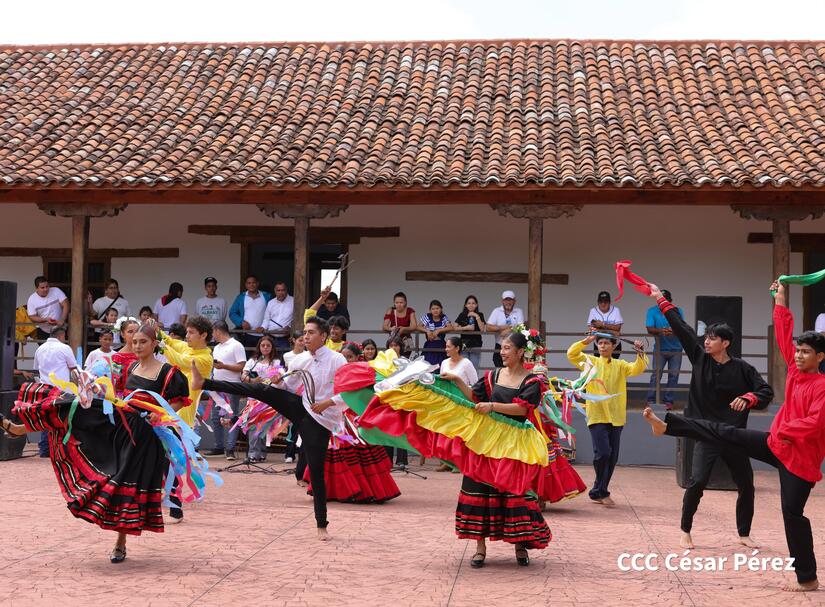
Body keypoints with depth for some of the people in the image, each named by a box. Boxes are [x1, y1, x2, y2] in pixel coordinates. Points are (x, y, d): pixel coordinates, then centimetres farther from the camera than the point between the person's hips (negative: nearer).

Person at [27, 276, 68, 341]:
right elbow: (32, 317, -9)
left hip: (59, 329, -1)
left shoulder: (56, 291, -10)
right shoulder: (31, 299, -8)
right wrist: (46, 320, -26)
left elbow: (65, 305, -15)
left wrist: (62, 320, -29)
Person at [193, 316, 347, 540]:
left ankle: (321, 525, 6)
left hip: (321, 418, -5)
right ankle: (204, 383, -14)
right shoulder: (300, 360, 4)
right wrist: (279, 382, -7)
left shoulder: (336, 360, -13)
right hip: (300, 408, 5)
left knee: (316, 470, -5)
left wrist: (328, 402, -24)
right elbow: (289, 386, 15)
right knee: (263, 390, -12)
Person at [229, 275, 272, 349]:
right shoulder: (241, 297, 10)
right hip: (246, 335, 0)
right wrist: (241, 322, -7)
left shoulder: (266, 297, 9)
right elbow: (232, 313, 10)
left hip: (262, 335, 0)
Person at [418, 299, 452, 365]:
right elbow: (419, 327, -4)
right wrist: (427, 331, -21)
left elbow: (451, 328, -11)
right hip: (429, 346, 0)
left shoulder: (444, 317, 2)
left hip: (441, 345, 0)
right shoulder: (427, 317, 2)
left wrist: (438, 331, -21)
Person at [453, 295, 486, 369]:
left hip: (475, 346, -1)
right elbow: (454, 327, 0)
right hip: (464, 345, 1)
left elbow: (482, 329, -7)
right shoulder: (462, 315, 10)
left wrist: (476, 317, -10)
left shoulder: (480, 315, 7)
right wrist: (465, 328, -10)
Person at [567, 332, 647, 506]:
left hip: (616, 417, 3)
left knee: (612, 456, 6)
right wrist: (586, 341, -18)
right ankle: (601, 491, 2)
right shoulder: (590, 361, 5)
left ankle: (599, 492, 20)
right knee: (603, 453, -15)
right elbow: (571, 354, -6)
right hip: (597, 416, -3)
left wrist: (640, 354, -23)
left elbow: (637, 369, -6)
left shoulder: (620, 365, 10)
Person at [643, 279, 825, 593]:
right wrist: (780, 301, 9)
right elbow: (783, 337, 8)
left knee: (792, 513, -6)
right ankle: (666, 424, 9)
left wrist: (784, 430, -20)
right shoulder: (795, 372, 5)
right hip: (776, 444, 7)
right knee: (724, 433, 2)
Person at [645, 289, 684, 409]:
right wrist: (661, 331, -30)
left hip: (676, 349, 1)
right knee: (656, 373, -8)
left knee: (673, 375, 0)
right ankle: (651, 400, -5)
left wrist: (673, 331, -28)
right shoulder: (652, 311, 1)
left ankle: (668, 401, 5)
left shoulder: (677, 311, 3)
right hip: (660, 349, -1)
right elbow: (649, 329, -9)